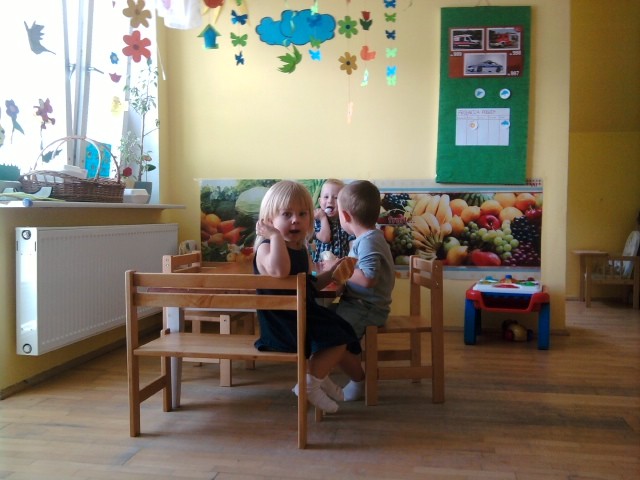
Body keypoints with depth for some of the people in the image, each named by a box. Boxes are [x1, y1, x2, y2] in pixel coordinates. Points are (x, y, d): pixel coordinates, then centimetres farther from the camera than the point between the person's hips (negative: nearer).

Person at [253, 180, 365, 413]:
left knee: (342, 333, 19)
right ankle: (308, 385, 0)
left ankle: (322, 377, 34)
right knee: (337, 338, -14)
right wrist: (276, 235, -33)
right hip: (280, 322, -10)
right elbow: (279, 271, -44)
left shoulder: (302, 249, 10)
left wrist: (331, 272, 12)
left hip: (302, 315, 10)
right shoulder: (266, 248, -18)